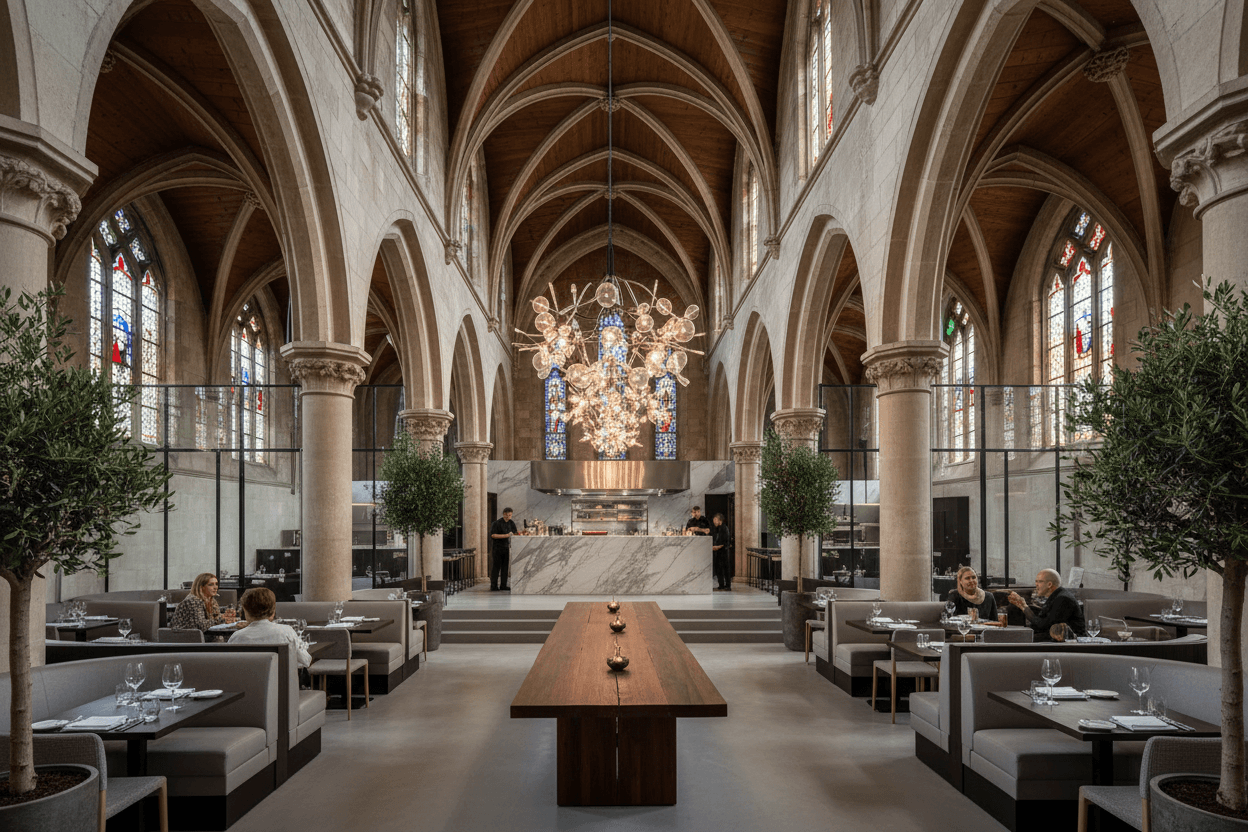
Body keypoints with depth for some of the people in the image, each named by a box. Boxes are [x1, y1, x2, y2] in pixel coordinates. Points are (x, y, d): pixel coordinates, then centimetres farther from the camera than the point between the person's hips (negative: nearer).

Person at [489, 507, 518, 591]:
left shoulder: (511, 523, 11)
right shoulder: (497, 523, -10)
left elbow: (514, 533, 19)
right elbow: (493, 535, -14)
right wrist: (505, 535, -19)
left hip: (506, 547, 7)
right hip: (498, 547, -6)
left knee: (505, 567, 7)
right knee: (496, 567, -5)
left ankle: (503, 585, 13)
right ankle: (493, 586, -2)